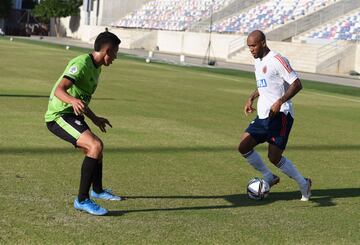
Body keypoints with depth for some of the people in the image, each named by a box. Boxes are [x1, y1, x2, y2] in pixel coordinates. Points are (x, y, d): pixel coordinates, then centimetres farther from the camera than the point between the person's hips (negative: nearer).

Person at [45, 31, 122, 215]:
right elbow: (59, 90, -32)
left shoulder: (95, 68, 12)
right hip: (59, 116, -10)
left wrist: (95, 118, 33)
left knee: (95, 148, 25)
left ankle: (97, 190, 51)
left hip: (72, 114, 11)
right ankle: (82, 200, -20)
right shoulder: (81, 64, -19)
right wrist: (73, 101, -52)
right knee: (95, 146, -25)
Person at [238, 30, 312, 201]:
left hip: (280, 115, -9)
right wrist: (251, 98, 17)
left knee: (274, 157, -12)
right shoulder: (258, 61, 15)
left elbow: (297, 84, -16)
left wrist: (280, 102, -25)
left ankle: (304, 184, 9)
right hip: (263, 116, 9)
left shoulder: (277, 60, -13)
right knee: (244, 147, -1)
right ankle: (269, 178, 16)